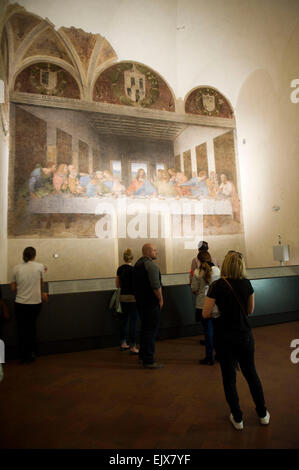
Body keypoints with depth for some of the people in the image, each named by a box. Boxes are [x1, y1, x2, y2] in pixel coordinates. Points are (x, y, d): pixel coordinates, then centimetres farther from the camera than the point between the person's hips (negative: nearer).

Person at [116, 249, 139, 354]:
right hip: (132, 298, -7)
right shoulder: (132, 269, -14)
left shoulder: (120, 269, 5)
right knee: (133, 322, -1)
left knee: (124, 320, 16)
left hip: (123, 297, 7)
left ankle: (123, 344, 26)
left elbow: (117, 285, 10)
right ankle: (132, 347, 2)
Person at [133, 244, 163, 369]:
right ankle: (149, 361, 6)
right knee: (151, 331, -1)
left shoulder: (137, 264, 12)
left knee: (144, 329, 20)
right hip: (151, 303, -9)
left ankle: (142, 355, 32)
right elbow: (156, 286, -22)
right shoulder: (151, 265, -17)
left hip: (140, 302, 10)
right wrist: (161, 300, -10)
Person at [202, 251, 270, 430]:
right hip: (245, 335, 4)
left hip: (225, 337, -4)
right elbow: (250, 310, 6)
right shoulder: (247, 283, -5)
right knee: (251, 372, 22)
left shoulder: (217, 285, -18)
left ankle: (237, 418, 26)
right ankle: (263, 414, 36)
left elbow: (206, 314, -15)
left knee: (229, 377, 13)